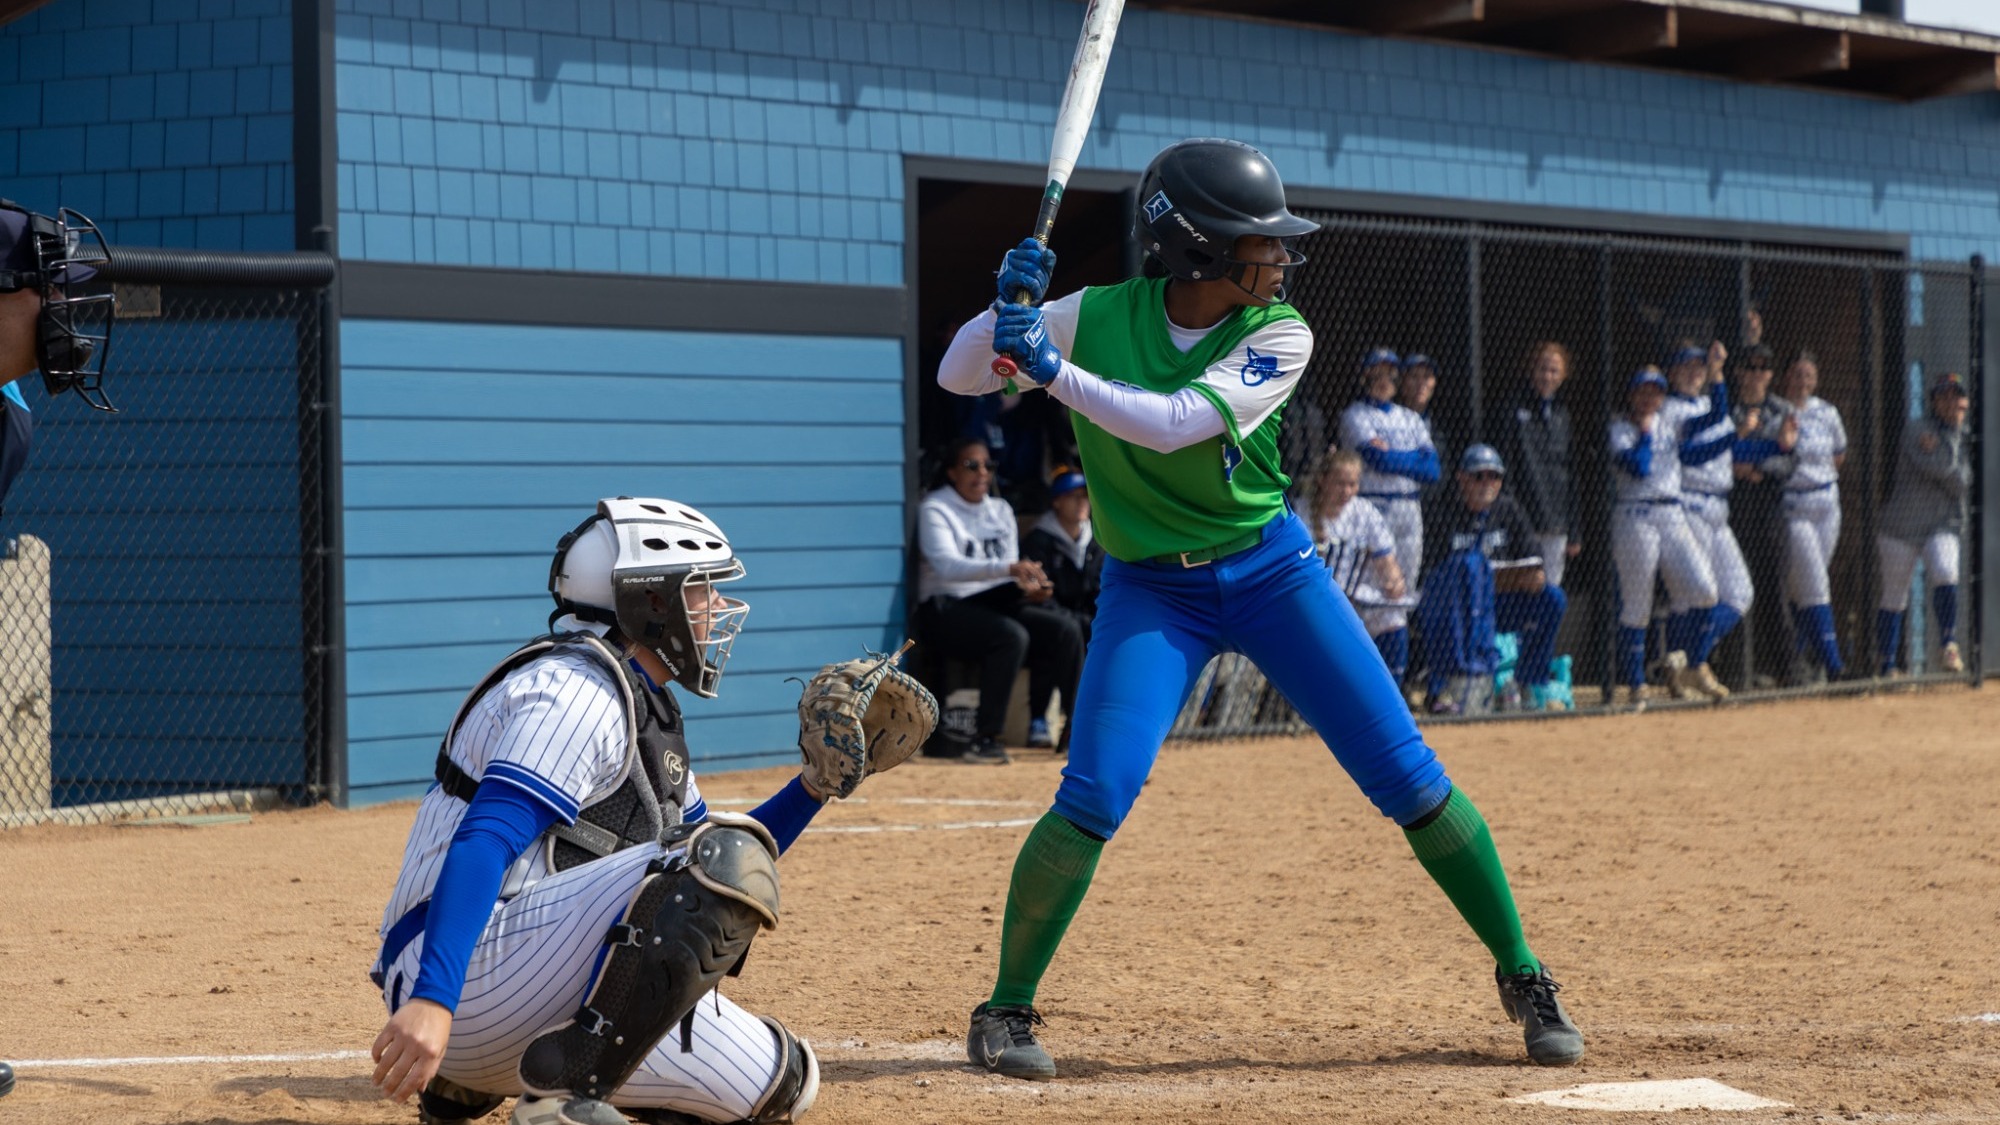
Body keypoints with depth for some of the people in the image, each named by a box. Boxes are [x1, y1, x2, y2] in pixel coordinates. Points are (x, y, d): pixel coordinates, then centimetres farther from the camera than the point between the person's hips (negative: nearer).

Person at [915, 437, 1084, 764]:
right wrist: (1009, 569, -36)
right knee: (1012, 636, -34)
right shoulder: (934, 510, -5)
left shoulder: (1001, 510, 16)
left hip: (996, 603, 6)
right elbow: (947, 565, -23)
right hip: (947, 608, -6)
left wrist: (1029, 586, -12)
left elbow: (1012, 574, 13)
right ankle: (983, 740, -31)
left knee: (1066, 629, -16)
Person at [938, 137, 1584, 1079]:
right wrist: (1009, 305, -25)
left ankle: (1521, 976, 12)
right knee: (1093, 797, -18)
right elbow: (959, 376, -7)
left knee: (1410, 780, -2)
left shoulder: (1278, 336, -12)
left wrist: (1051, 368, -33)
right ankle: (1006, 1010, -1)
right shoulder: (1099, 318, -9)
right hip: (1150, 589, -1)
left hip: (1271, 570, 1)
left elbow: (1174, 424, -25)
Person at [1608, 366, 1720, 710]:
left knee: (1704, 589, -11)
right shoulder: (1620, 430, 0)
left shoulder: (1670, 425, 17)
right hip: (1634, 518, -5)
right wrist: (1645, 432, -6)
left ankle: (1686, 660, 8)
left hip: (1673, 517, 5)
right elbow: (1638, 466, -16)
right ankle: (1632, 682, 4)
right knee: (1636, 604, -3)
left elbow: (1712, 418, 10)